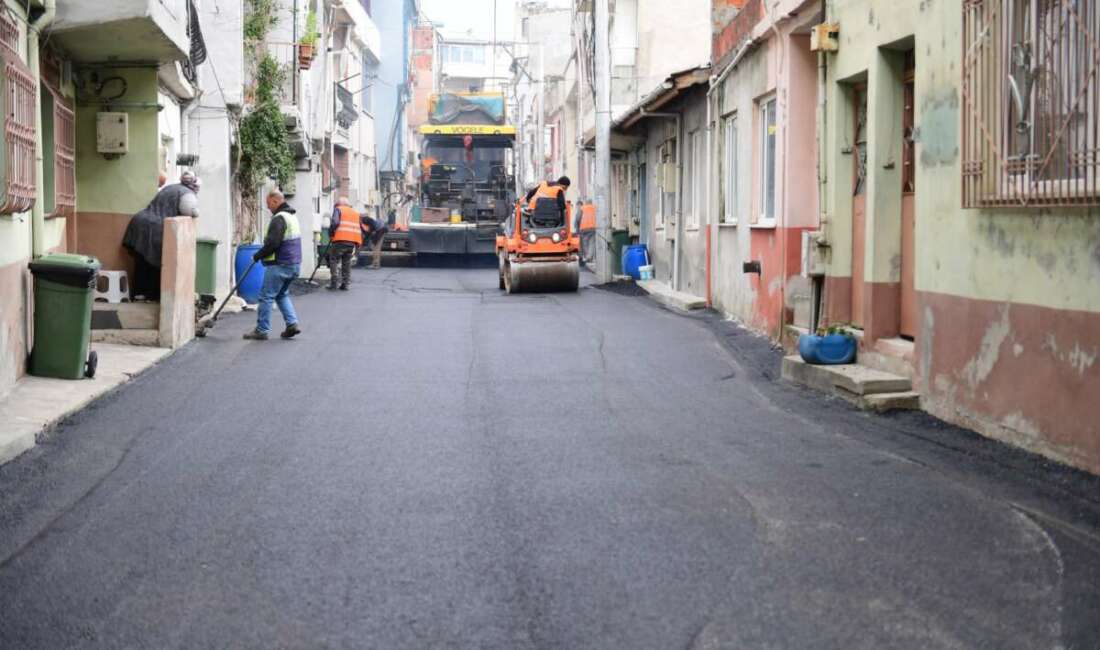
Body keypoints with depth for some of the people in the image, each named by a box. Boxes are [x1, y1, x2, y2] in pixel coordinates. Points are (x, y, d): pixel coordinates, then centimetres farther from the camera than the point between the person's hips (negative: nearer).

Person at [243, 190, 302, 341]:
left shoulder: (279, 218, -16)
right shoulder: (292, 216, 15)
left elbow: (272, 243, -23)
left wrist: (257, 256, -10)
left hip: (280, 265, -10)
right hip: (294, 264, 10)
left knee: (266, 296, -1)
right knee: (282, 294, 20)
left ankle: (262, 330, 3)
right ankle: (292, 324, 10)